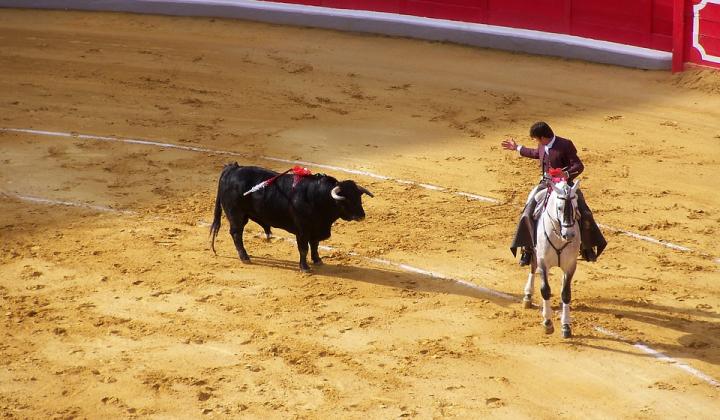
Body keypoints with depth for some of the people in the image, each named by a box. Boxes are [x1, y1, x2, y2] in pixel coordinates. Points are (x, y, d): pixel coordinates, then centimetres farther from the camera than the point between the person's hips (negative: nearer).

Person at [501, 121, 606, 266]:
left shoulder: (565, 145, -15)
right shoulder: (542, 146, 3)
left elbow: (579, 166, -16)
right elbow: (536, 153, 29)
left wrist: (567, 174, -35)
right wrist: (517, 148, 36)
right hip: (545, 184, 4)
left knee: (585, 215, -11)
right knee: (528, 214, -9)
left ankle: (586, 248, 10)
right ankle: (528, 249, 4)